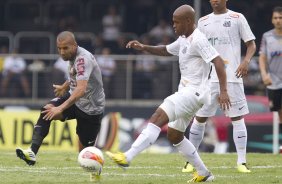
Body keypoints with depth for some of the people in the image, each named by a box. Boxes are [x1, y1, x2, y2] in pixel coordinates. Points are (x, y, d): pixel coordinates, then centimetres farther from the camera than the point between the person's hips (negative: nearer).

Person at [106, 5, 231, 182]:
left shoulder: (198, 40, -14)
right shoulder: (183, 39, 15)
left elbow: (218, 61, -22)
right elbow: (166, 50, 33)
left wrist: (223, 91, -29)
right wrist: (144, 47, 16)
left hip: (194, 92, -11)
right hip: (186, 92, 11)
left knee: (158, 117, -21)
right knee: (174, 135, 14)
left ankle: (127, 157, -29)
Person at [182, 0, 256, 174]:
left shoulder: (237, 18, 3)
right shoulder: (203, 21, 14)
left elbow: (251, 44, 3)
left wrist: (246, 61, -15)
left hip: (232, 77, -3)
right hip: (208, 79, 3)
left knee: (237, 118, -3)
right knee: (199, 118, 4)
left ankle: (242, 162, 1)